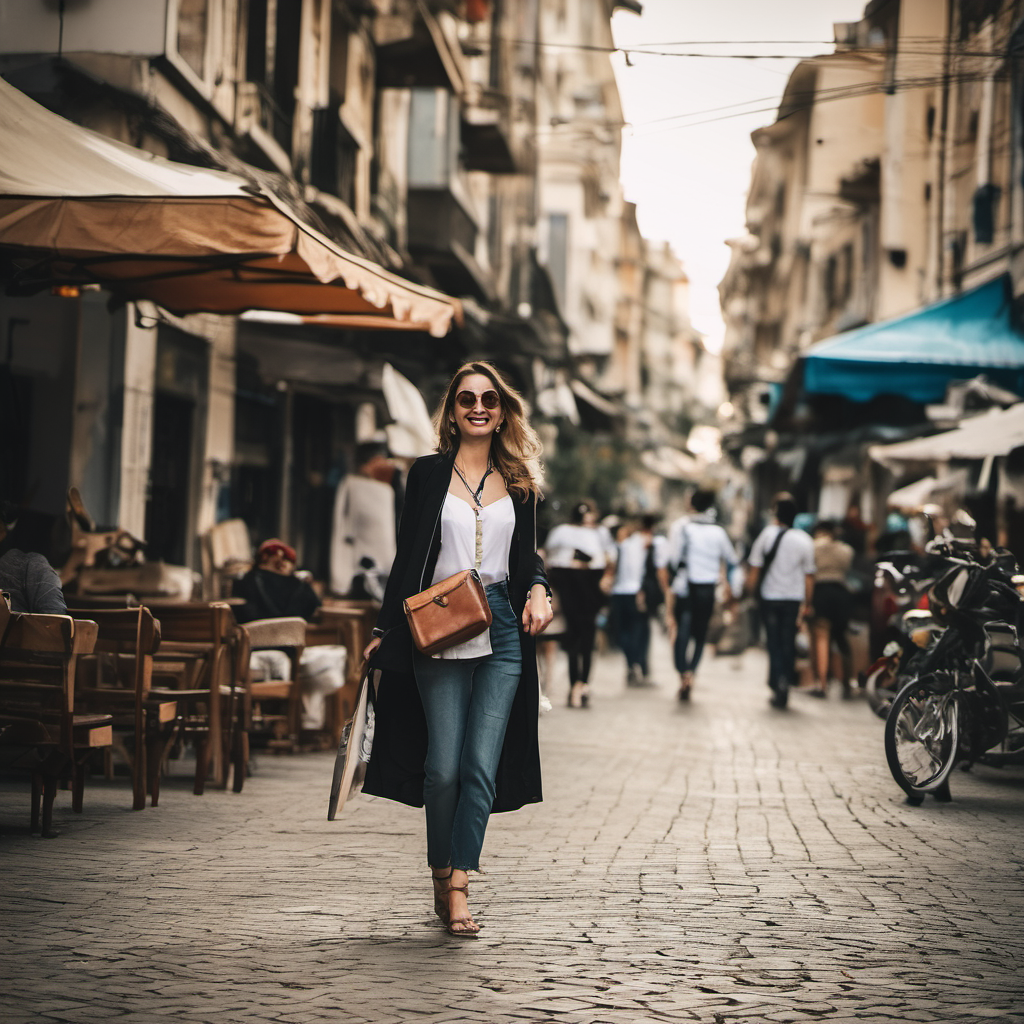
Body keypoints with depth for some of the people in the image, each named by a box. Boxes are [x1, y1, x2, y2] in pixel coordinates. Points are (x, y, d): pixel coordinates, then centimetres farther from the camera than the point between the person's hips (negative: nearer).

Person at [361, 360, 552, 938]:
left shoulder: (518, 481, 13)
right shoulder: (428, 474, 7)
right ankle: (442, 879, 13)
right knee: (443, 766, -6)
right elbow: (408, 557, 7)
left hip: (502, 631, 2)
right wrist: (386, 631, 3)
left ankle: (458, 889, -5)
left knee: (481, 765, -6)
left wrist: (539, 589, -2)